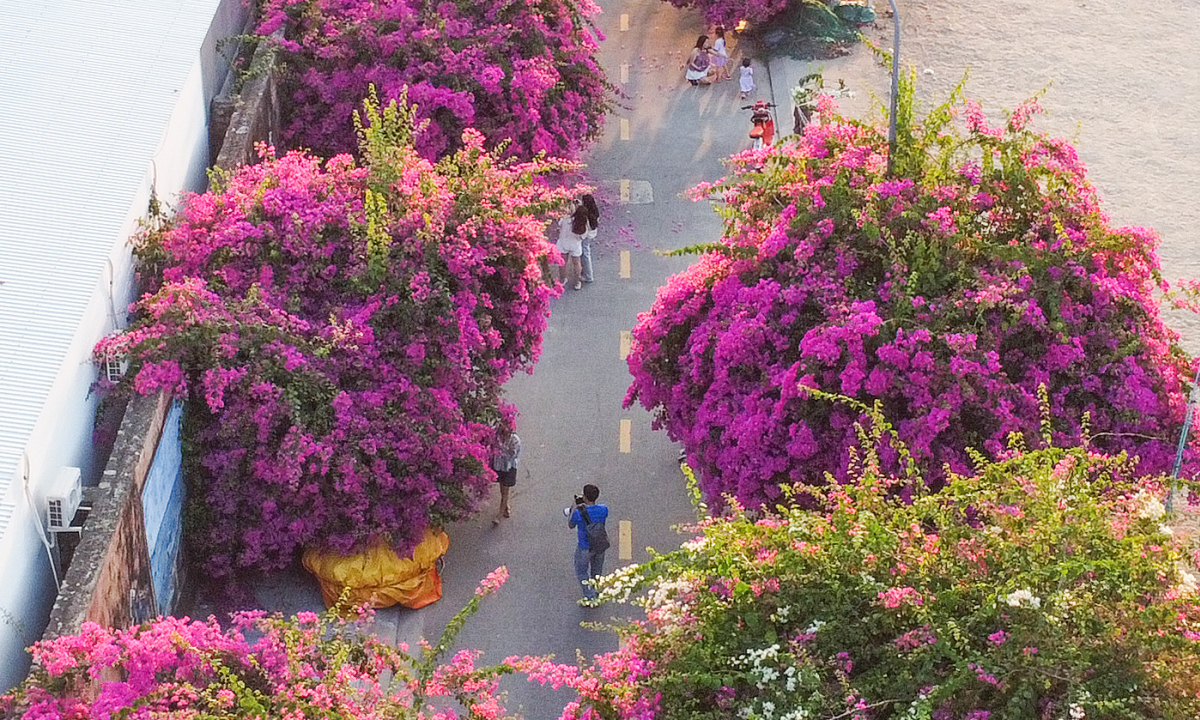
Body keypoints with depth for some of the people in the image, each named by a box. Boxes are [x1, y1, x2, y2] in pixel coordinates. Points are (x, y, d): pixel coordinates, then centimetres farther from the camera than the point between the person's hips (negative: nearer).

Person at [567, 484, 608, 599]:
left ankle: (590, 597, 15)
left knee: (582, 572, 17)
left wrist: (575, 507, 2)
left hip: (585, 548, -5)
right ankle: (597, 595, 40)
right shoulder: (603, 508, -15)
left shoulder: (578, 513, -26)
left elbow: (571, 526, -6)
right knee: (597, 572, 25)